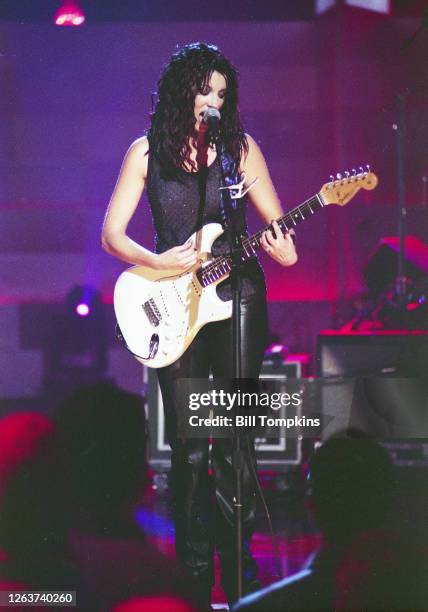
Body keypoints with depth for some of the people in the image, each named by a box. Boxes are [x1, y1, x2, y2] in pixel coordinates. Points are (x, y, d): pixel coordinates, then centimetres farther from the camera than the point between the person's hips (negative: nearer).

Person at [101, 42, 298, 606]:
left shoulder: (240, 147, 0)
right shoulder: (147, 152, 0)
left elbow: (277, 224, 2)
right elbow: (112, 234, -1)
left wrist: (283, 249, -22)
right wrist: (159, 263, -18)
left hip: (237, 298, 0)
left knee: (235, 437, 0)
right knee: (188, 444, 4)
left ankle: (237, 557, 10)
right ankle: (195, 565, 14)